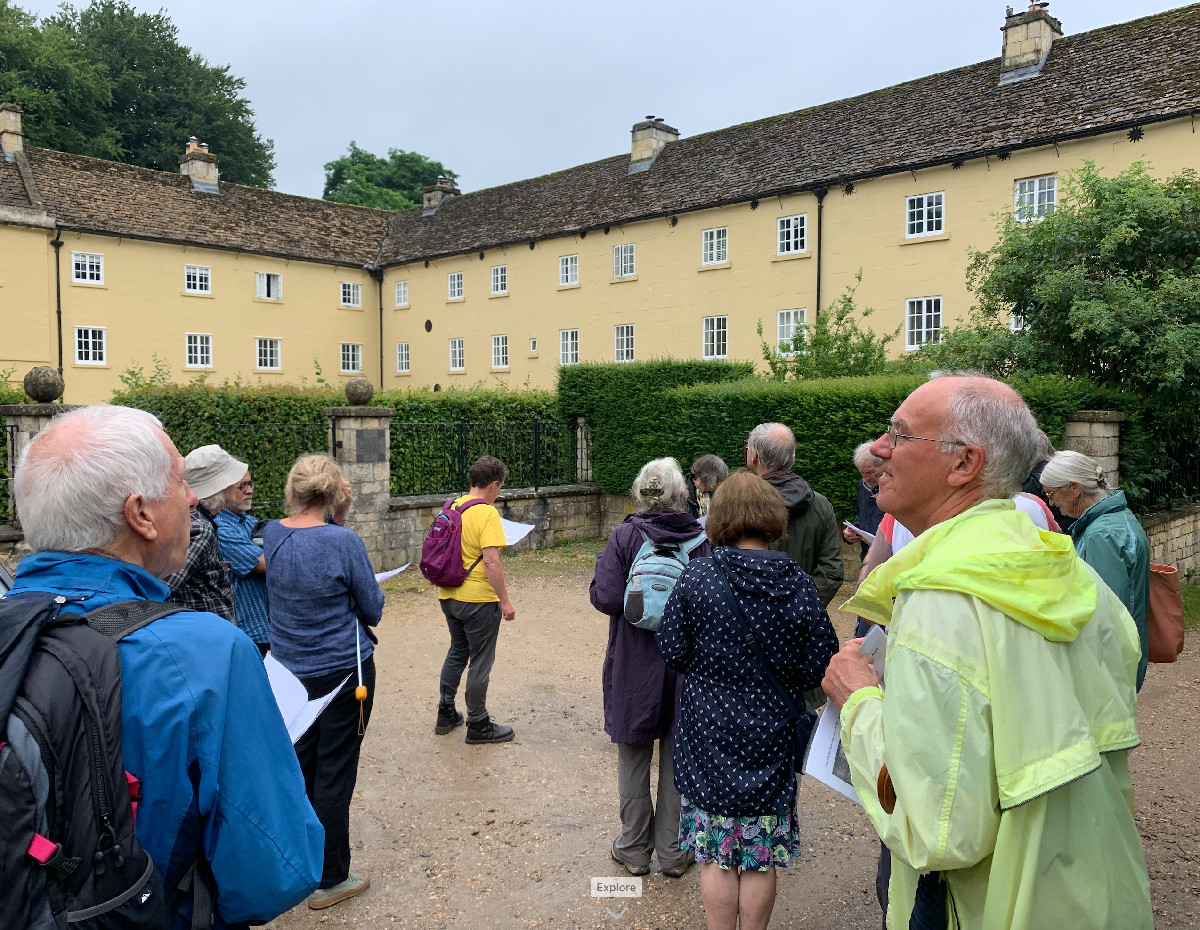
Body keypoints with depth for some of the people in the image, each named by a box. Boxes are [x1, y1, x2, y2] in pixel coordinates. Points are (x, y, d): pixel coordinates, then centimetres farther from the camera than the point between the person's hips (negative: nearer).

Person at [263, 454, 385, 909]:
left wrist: (337, 518, 2)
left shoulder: (272, 534, -5)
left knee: (299, 765, 21)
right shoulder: (344, 542, -21)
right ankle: (329, 880, 19)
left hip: (290, 668, 6)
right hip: (343, 670, -6)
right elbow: (373, 611, -8)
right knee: (334, 772, 7)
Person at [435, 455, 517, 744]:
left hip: (449, 597, 8)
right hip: (478, 600, -8)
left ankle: (445, 714, 31)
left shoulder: (452, 507, 5)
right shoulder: (487, 514, -18)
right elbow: (491, 561, -24)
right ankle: (478, 726, 16)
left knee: (457, 652, 23)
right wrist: (505, 600, -17)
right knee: (480, 662, 5)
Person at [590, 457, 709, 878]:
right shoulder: (702, 538, -8)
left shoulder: (625, 536, -13)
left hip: (635, 665, -1)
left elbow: (607, 598, -18)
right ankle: (674, 852, 27)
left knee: (633, 759, 14)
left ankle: (634, 850, 27)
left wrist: (601, 569, 2)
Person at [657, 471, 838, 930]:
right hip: (772, 738, 1)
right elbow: (820, 666, -5)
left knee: (715, 852, 12)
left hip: (710, 738, -1)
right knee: (761, 857, 15)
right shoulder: (799, 585, -9)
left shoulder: (696, 577, -12)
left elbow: (672, 652, -6)